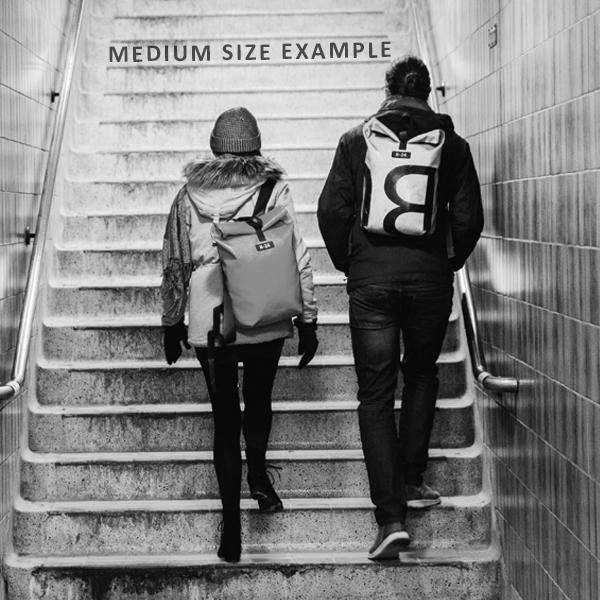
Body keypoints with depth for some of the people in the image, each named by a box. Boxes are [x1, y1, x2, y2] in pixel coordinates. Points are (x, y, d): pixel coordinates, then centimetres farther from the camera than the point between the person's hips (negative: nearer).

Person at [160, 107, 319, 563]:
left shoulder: (189, 196, 2)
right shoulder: (275, 190, -4)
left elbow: (174, 264, 7)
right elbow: (298, 259, -5)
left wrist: (172, 323, 17)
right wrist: (308, 319, 4)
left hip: (208, 324, 1)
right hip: (267, 321, -1)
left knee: (225, 417, 8)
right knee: (259, 401, 26)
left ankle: (232, 524, 6)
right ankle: (258, 474, 34)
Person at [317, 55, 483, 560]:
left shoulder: (356, 140, 3)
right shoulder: (451, 144, 2)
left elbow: (332, 209, -2)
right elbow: (469, 217, -1)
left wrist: (346, 263, 13)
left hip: (371, 277, 0)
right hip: (429, 276, 1)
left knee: (376, 393, 3)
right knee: (422, 375, 23)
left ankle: (391, 516, -4)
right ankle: (411, 481, 22)